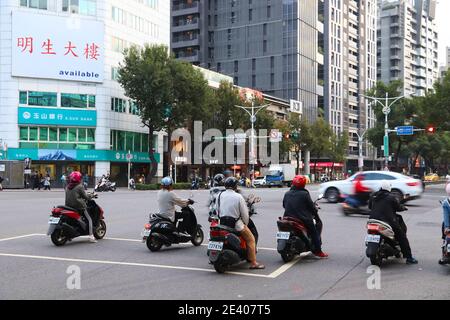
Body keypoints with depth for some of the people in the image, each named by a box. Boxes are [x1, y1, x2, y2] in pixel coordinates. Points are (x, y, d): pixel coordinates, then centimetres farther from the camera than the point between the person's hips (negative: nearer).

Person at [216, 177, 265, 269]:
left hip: (222, 223, 6)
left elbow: (217, 210, 9)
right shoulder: (238, 197, -11)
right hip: (236, 224, -6)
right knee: (250, 239, 7)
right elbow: (244, 213, -6)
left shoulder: (220, 195, 2)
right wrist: (245, 224, 10)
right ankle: (253, 263, 4)